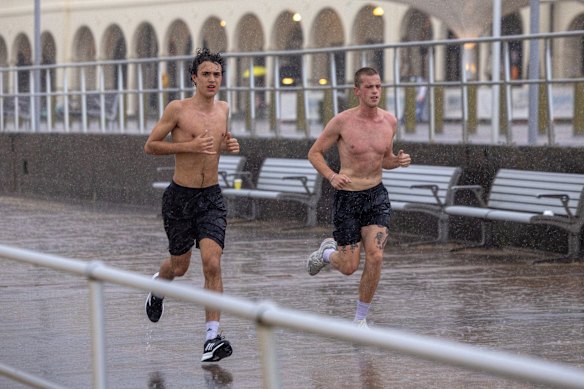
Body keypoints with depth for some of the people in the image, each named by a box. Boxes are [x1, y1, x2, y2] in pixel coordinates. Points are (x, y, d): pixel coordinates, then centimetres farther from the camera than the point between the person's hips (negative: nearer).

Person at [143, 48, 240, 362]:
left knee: (212, 263, -14)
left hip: (212, 197, 3)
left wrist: (228, 145, 1)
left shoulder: (223, 109, 6)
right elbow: (150, 146, -8)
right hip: (180, 196, -2)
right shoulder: (178, 109, -9)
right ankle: (158, 284, 50)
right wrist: (190, 146, -19)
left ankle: (213, 337, -14)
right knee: (179, 266, 12)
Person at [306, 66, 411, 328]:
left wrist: (399, 160, -6)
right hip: (347, 198, -3)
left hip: (377, 195, 3)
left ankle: (360, 319, 3)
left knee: (375, 257, -14)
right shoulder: (342, 121, -12)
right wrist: (331, 176, -20)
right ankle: (326, 253, 39)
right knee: (349, 267, 0)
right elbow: (314, 153, -2)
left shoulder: (389, 121, 2)